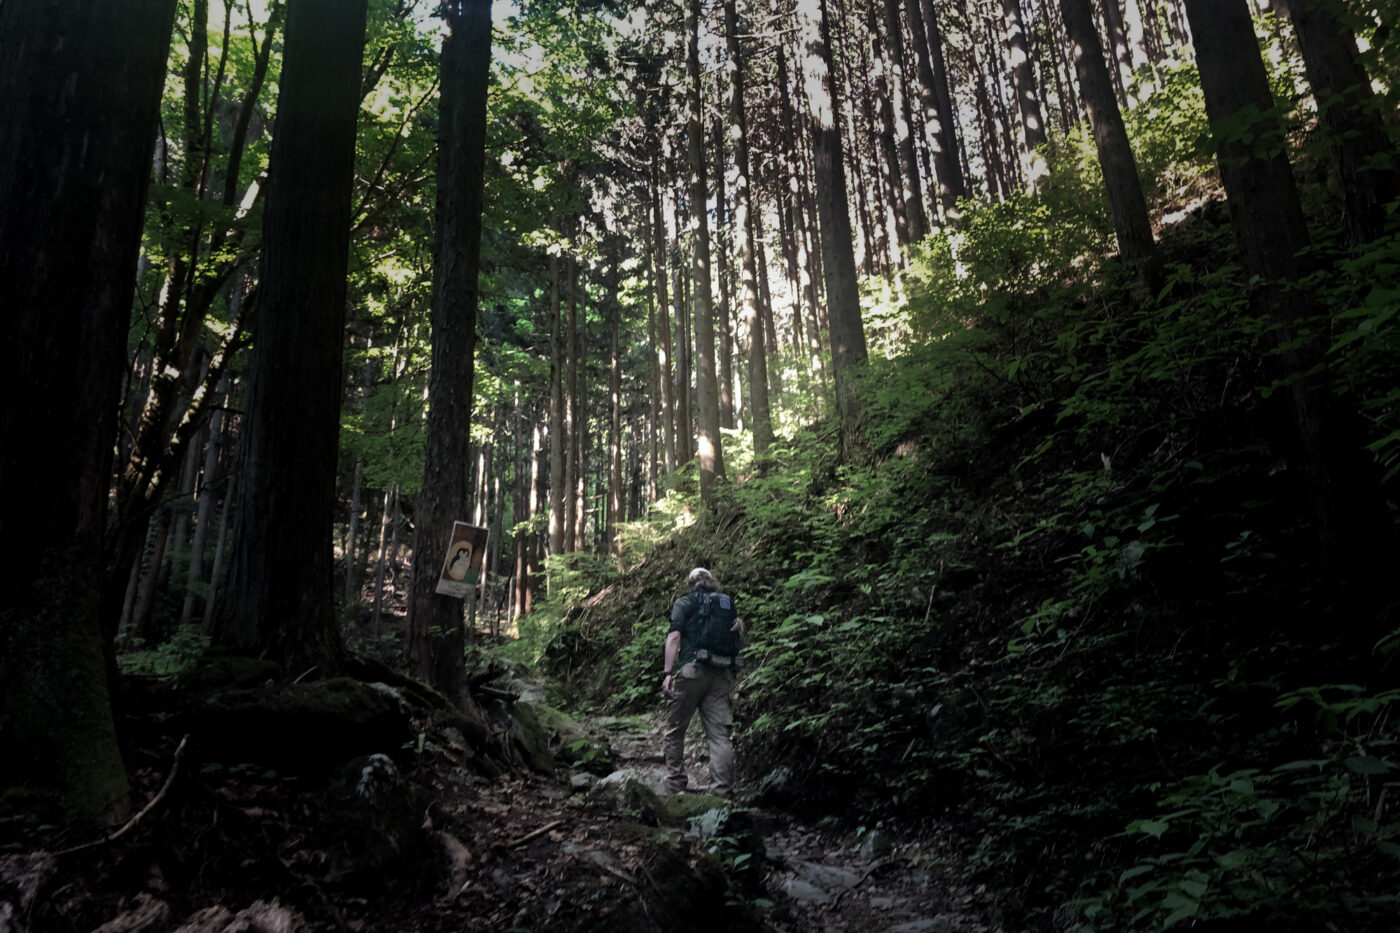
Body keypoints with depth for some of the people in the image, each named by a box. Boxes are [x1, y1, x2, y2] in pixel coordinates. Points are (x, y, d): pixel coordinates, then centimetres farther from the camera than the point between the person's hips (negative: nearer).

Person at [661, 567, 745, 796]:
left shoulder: (685, 603, 8)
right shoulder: (729, 604, 19)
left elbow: (674, 636, -6)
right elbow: (740, 639, 13)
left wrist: (667, 672, -11)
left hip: (692, 671, -3)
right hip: (723, 675, 3)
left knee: (675, 731, 11)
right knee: (720, 735, 1)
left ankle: (675, 786, 14)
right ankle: (722, 791, -7)